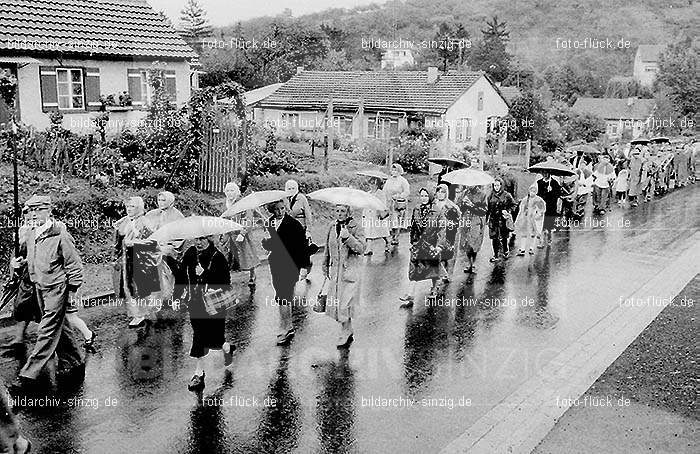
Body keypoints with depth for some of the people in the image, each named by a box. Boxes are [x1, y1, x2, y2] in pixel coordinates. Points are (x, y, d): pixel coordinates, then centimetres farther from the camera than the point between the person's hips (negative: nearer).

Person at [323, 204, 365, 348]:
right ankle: (348, 332, 26)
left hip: (350, 271, -6)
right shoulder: (332, 227, 8)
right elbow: (328, 249, 18)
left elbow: (361, 249, -18)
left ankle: (345, 334, 7)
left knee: (345, 304, -6)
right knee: (335, 302, 9)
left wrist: (348, 237, -28)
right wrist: (325, 267, 19)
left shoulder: (355, 227, -9)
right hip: (336, 270, 6)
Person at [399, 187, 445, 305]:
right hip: (418, 244, 3)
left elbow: (442, 229, -10)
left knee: (433, 267, 11)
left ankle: (434, 289, 35)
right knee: (414, 268, -3)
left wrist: (440, 245, -17)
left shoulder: (437, 212, -9)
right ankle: (411, 295, -2)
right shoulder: (416, 210, 3)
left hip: (431, 244, -3)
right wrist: (412, 241, 16)